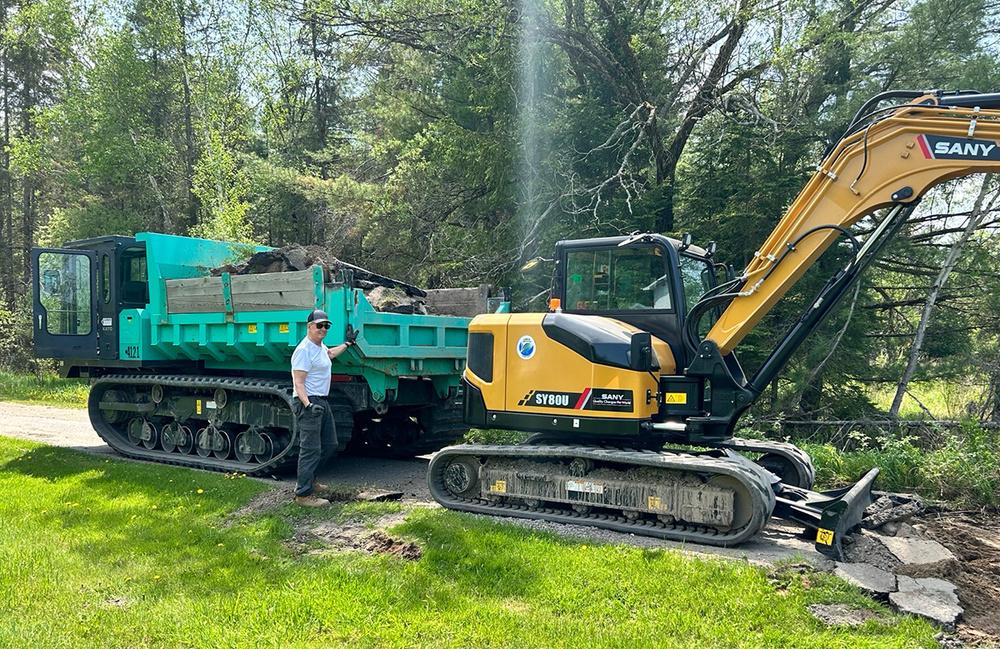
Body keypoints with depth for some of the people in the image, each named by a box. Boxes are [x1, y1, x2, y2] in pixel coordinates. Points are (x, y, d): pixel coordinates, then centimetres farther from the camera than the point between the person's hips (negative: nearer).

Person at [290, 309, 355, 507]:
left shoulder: (320, 347, 15)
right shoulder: (304, 350, -16)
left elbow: (330, 354, 42)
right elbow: (298, 383, -21)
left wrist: (347, 343, 47)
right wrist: (308, 405, -33)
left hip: (323, 401, 10)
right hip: (310, 402, -10)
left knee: (330, 444, 17)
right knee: (311, 449, -9)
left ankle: (308, 479, 31)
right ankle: (303, 494, -5)